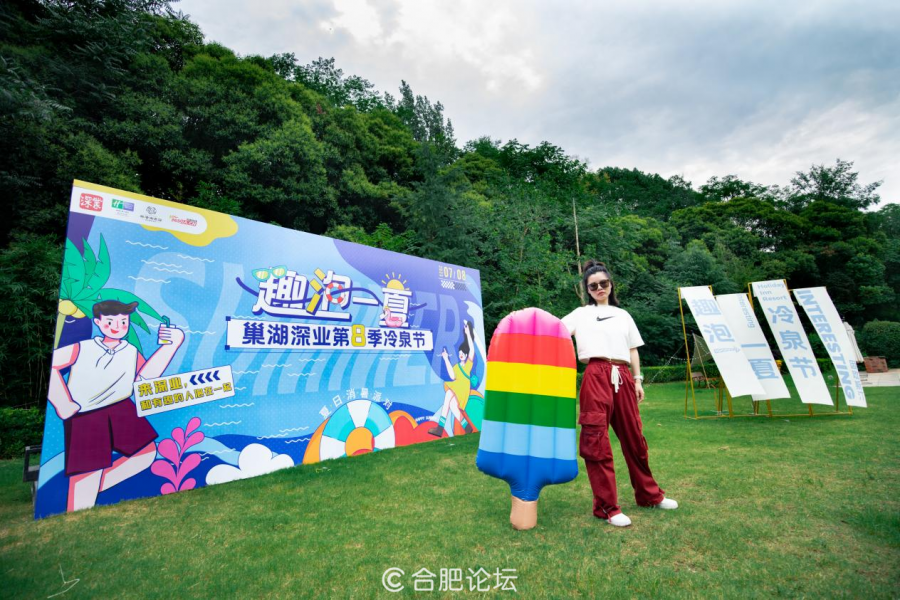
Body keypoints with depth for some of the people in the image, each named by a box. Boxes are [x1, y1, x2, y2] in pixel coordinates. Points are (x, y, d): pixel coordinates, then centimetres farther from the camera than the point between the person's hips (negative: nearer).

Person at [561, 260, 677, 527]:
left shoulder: (623, 315, 21)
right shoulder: (581, 314, 10)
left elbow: (633, 350, 20)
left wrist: (637, 380, 13)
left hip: (623, 378, 4)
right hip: (596, 377, -3)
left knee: (634, 438, 13)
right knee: (596, 442, -3)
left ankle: (649, 495, 33)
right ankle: (607, 507, 8)